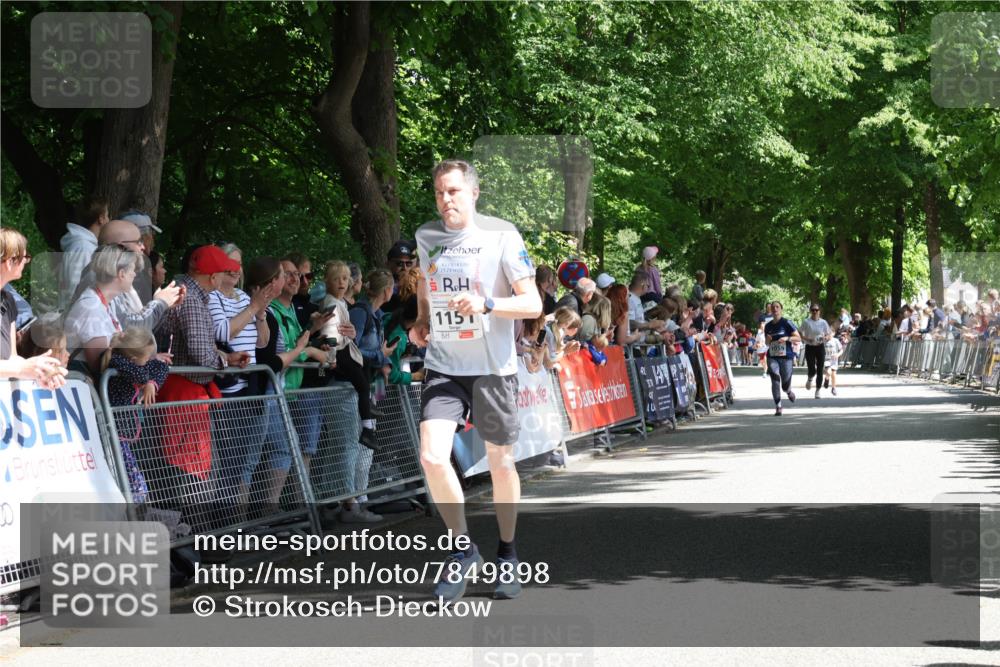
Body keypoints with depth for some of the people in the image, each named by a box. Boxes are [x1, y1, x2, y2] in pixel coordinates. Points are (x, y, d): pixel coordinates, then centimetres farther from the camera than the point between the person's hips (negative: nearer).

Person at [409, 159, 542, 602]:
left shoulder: (501, 236, -8)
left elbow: (533, 304, -10)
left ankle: (507, 554, 29)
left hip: (492, 366, -2)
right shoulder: (425, 237, 6)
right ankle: (464, 548, 3)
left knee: (499, 461, 9)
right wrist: (421, 321, 8)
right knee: (432, 456, -16)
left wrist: (486, 304, -26)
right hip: (442, 365, 3)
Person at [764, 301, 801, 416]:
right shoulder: (768, 326, 10)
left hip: (786, 356, -2)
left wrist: (787, 338, -18)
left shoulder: (786, 323, -2)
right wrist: (768, 340, -1)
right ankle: (778, 407, -13)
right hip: (772, 357, 2)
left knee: (785, 385, 3)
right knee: (775, 380, -16)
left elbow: (798, 338, -2)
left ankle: (789, 392, 41)